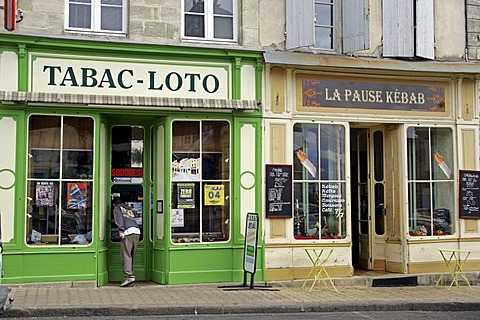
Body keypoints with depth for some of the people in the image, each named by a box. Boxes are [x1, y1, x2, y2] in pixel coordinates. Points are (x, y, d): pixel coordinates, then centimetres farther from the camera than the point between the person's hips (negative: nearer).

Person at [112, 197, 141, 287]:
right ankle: (130, 275, 10)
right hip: (137, 232, 7)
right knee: (131, 256, 11)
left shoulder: (117, 208, 16)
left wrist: (121, 230, -12)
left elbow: (119, 219, -1)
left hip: (128, 232, -6)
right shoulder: (130, 209, 33)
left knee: (125, 255, -10)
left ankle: (129, 276, -20)